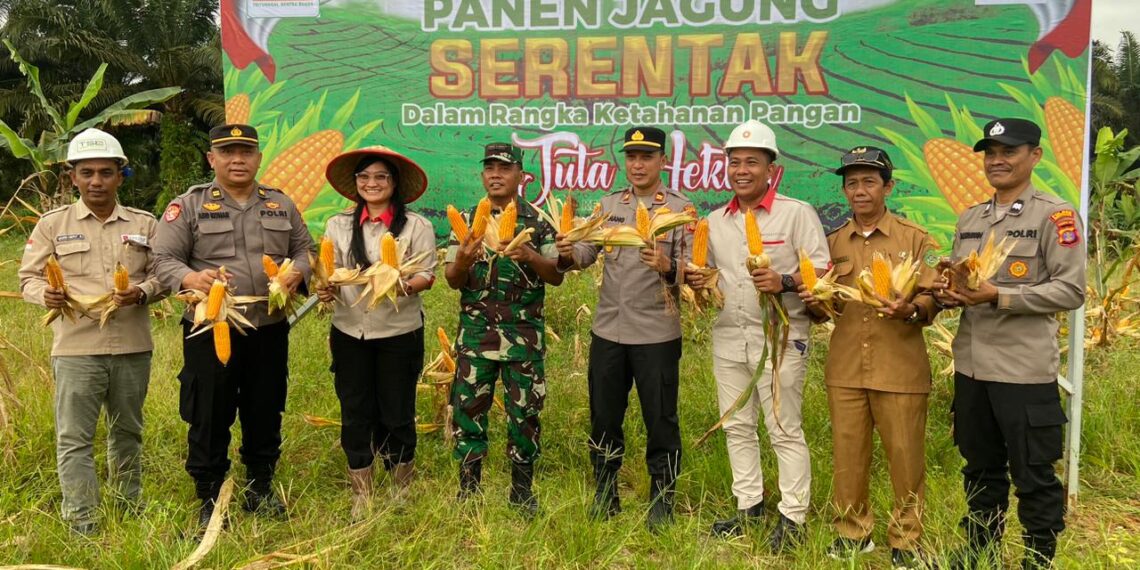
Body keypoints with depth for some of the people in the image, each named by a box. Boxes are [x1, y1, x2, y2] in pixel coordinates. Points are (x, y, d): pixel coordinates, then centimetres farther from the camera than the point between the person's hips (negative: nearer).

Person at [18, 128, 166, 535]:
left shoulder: (144, 224, 7)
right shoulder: (52, 224, 4)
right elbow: (29, 278, 5)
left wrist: (142, 292, -15)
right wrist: (46, 295, -17)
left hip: (133, 346, 2)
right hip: (76, 348, -2)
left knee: (128, 431, 16)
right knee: (74, 438, -1)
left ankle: (129, 506, 32)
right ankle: (82, 524, 7)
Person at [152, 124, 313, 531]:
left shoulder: (281, 204, 11)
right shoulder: (189, 205, 0)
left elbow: (304, 248, 16)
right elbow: (163, 259, -3)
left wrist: (297, 272, -7)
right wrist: (192, 278, -24)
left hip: (270, 330, 3)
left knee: (265, 414, 12)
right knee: (209, 418, 4)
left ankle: (260, 489, 30)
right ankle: (209, 500, 19)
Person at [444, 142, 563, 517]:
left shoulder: (538, 221, 2)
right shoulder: (467, 220, 6)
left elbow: (557, 276, -2)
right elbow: (453, 281, 4)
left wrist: (529, 256, -21)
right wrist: (463, 261, -18)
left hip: (524, 335, -1)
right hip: (475, 332, 1)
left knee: (525, 412, 6)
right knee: (467, 409, 4)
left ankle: (522, 491, 21)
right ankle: (468, 489, 19)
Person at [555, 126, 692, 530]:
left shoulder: (680, 208, -3)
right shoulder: (609, 204, 9)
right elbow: (587, 253, 2)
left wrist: (668, 268, -31)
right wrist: (569, 255, -19)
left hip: (657, 334, -4)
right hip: (608, 330, 4)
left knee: (660, 420, 7)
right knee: (604, 418, 13)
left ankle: (662, 502, 23)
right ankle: (605, 497, 30)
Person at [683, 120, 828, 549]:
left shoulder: (797, 213, -5)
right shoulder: (715, 221, 11)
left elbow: (822, 272, -9)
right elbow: (707, 273, 19)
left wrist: (783, 282, -26)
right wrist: (697, 281, -4)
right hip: (728, 337, 6)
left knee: (784, 430, 0)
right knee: (737, 427, 13)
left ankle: (792, 516, 11)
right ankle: (749, 506, 26)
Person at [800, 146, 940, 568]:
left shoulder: (914, 238, 2)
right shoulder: (833, 243, 11)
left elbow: (933, 297, -3)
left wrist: (911, 310, -24)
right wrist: (815, 303, -8)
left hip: (900, 369, -3)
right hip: (845, 368, 3)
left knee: (905, 457, 4)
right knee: (847, 455, 8)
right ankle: (852, 532, 25)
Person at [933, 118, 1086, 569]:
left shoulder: (1055, 215, -6)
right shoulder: (969, 220, 14)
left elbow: (1071, 290, -12)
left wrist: (997, 296, -20)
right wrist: (948, 294, -4)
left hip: (1025, 370, -6)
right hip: (971, 366, 6)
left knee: (1033, 476, 5)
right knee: (981, 469, 18)